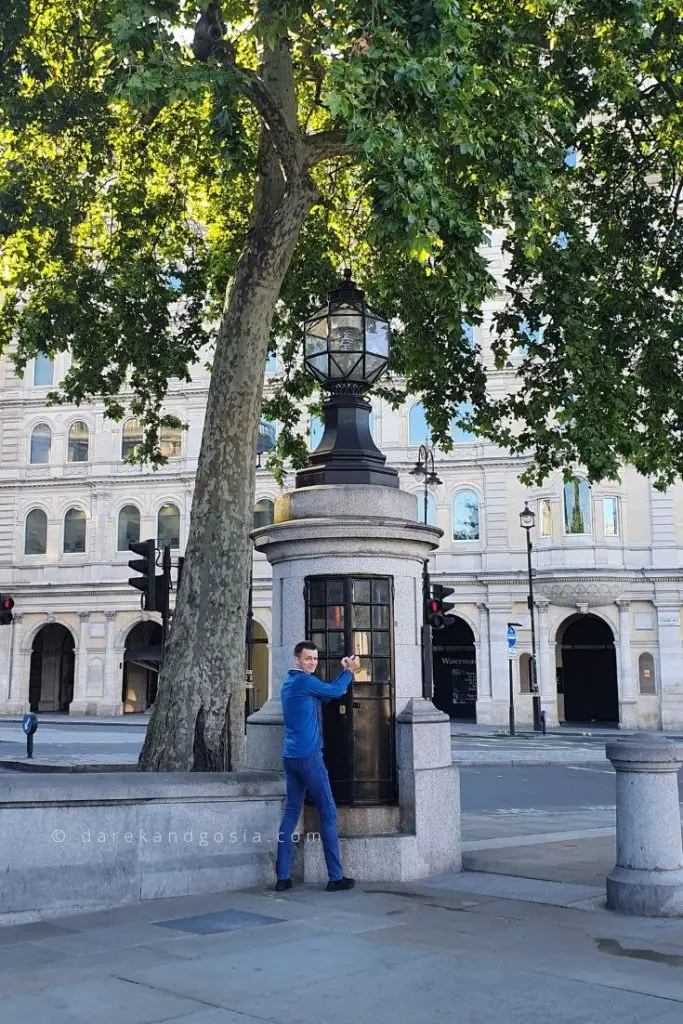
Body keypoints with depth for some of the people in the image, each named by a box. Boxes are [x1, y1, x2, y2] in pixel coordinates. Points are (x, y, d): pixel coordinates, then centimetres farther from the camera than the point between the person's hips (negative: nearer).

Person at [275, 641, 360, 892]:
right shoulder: (304, 681, -12)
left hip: (290, 757, 9)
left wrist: (345, 671, 17)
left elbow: (326, 693, 22)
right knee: (328, 814, -1)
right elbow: (335, 692, -4)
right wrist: (350, 671, 11)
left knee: (291, 814, 8)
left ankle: (282, 877, 7)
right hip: (309, 756, -9)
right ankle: (335, 877, 2)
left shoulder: (288, 683, 16)